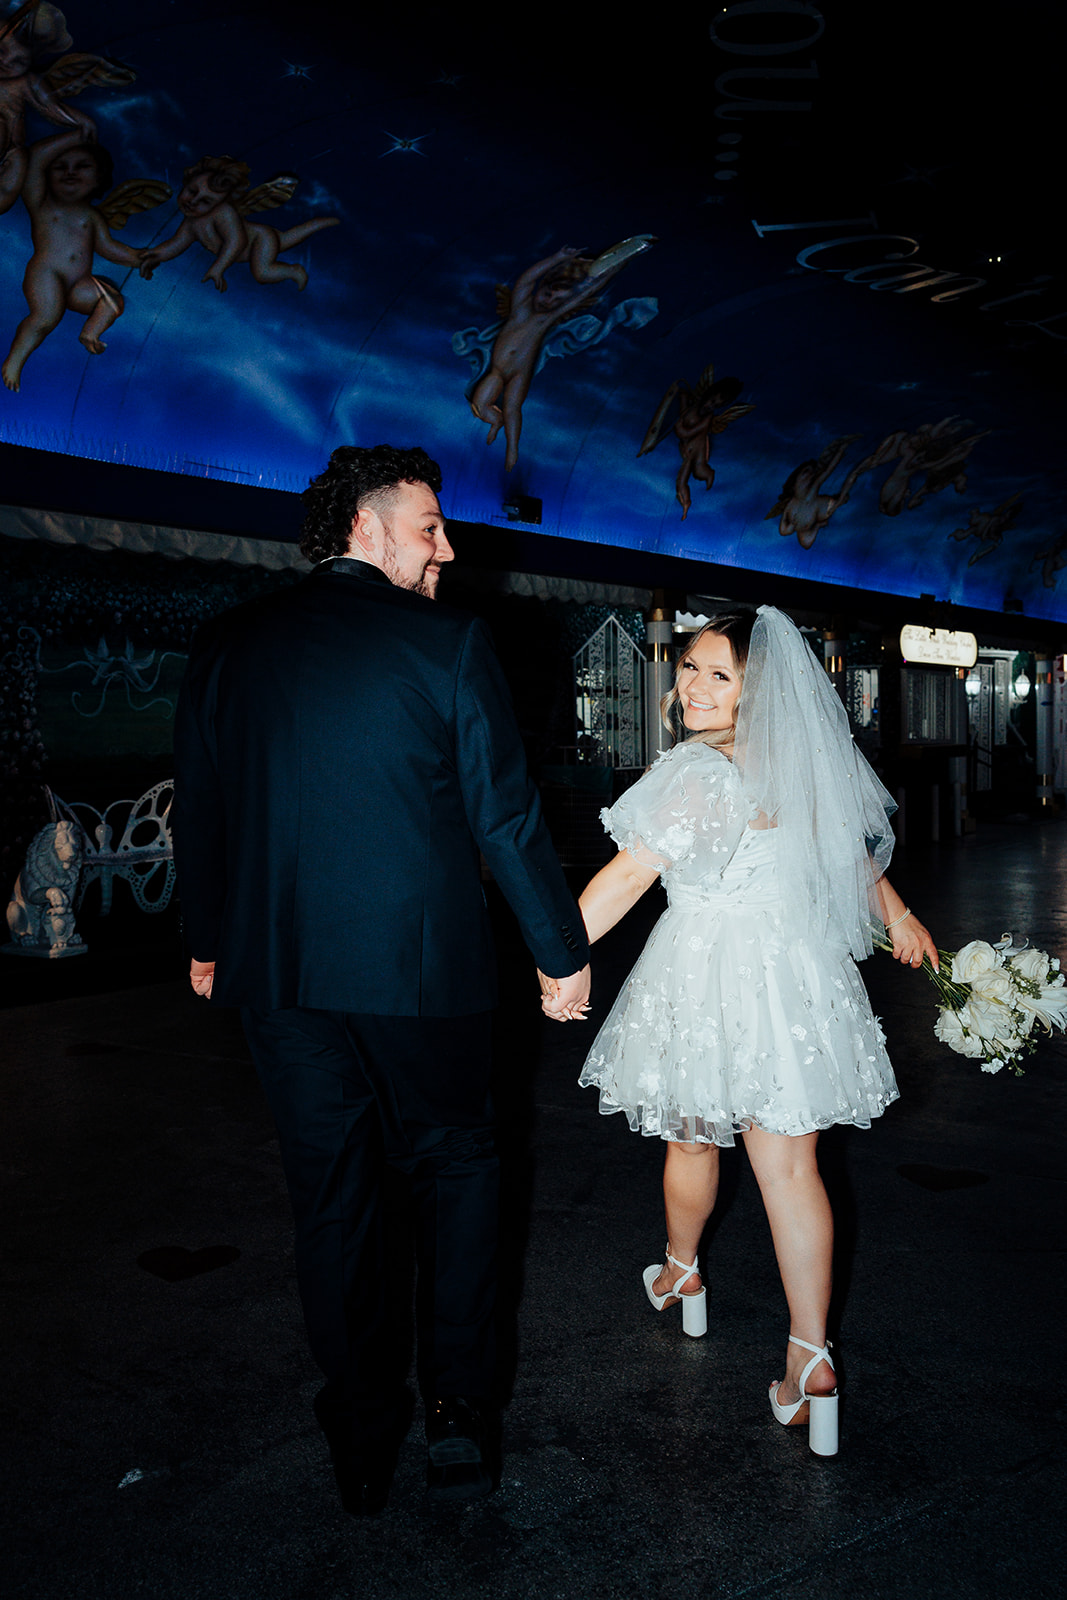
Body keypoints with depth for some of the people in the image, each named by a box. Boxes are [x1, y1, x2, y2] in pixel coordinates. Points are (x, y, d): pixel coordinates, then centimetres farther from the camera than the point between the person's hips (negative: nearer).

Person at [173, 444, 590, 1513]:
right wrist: (563, 950, 3)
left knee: (330, 1198, 14)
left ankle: (363, 1444, 27)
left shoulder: (228, 642, 3)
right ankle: (457, 1414, 17)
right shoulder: (448, 642, -8)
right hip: (420, 965, -3)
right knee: (454, 1171, 18)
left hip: (278, 971, 3)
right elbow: (505, 815, -7)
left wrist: (206, 940, 23)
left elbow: (198, 808, 10)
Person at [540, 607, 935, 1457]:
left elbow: (625, 878, -17)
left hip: (708, 983, -5)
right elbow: (856, 849, 19)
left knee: (691, 1139, 19)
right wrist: (897, 914, 35)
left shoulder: (698, 775, -18)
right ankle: (812, 1358, 6)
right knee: (790, 1165, 6)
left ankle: (680, 1274, 44)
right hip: (797, 977, 5)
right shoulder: (805, 765, 4)